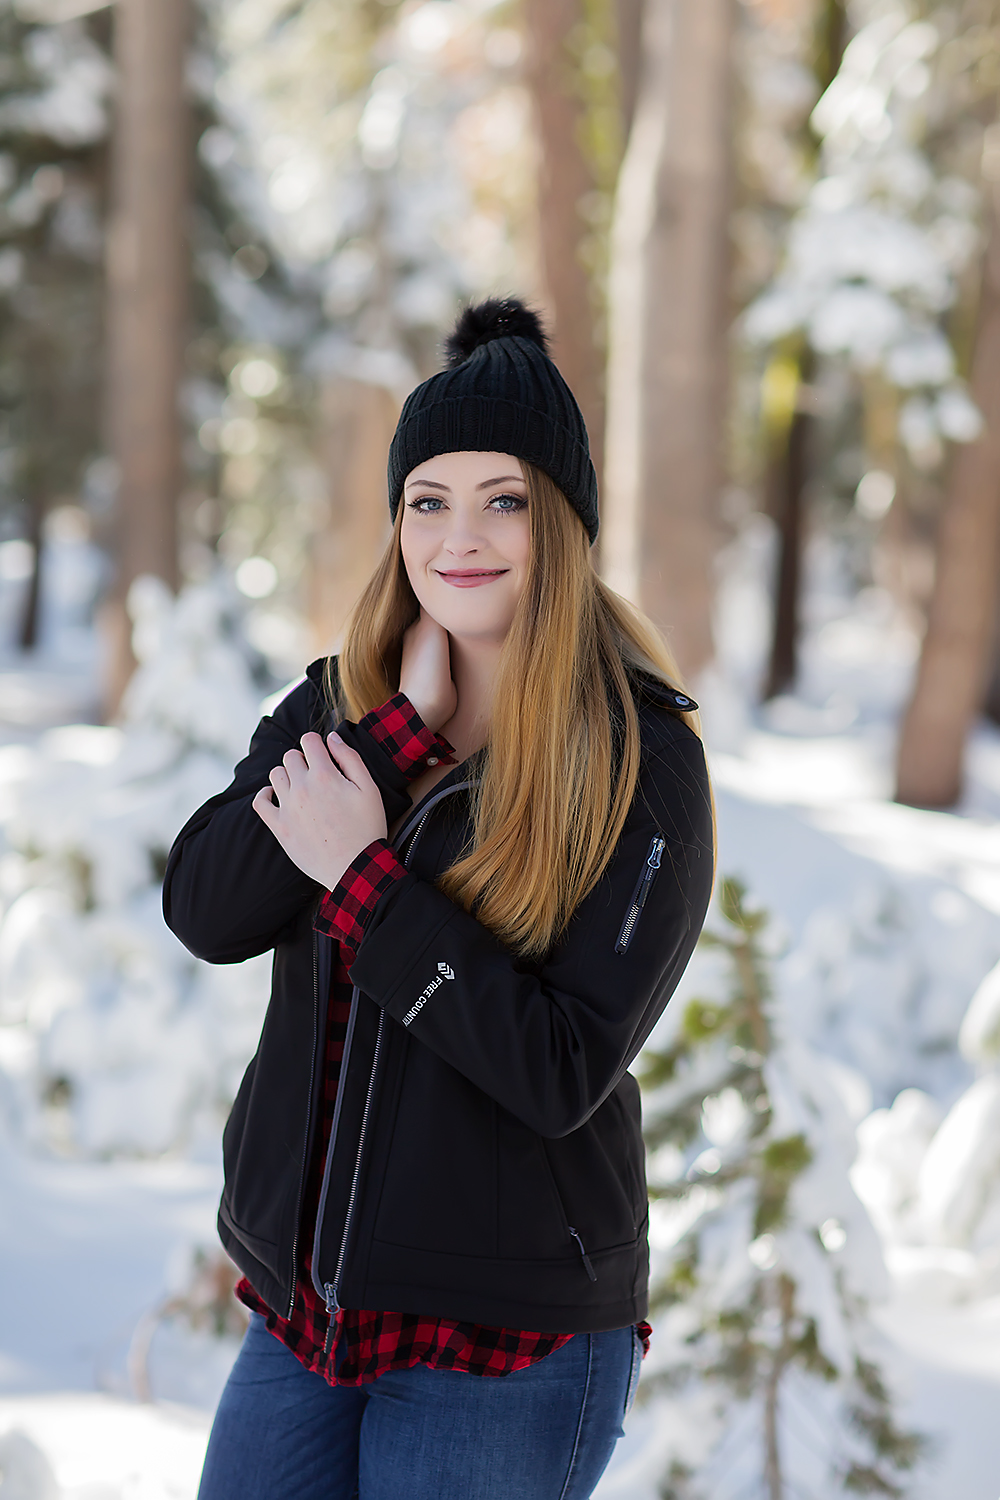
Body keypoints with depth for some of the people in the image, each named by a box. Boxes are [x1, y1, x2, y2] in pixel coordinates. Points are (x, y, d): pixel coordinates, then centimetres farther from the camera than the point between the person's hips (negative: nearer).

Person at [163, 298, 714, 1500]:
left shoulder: (643, 760, -12)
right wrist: (406, 727, -16)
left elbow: (566, 1071, -19)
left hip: (509, 1344, -4)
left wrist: (362, 874, -20)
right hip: (305, 1304, 5)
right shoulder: (336, 705, 4)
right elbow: (205, 912, -11)